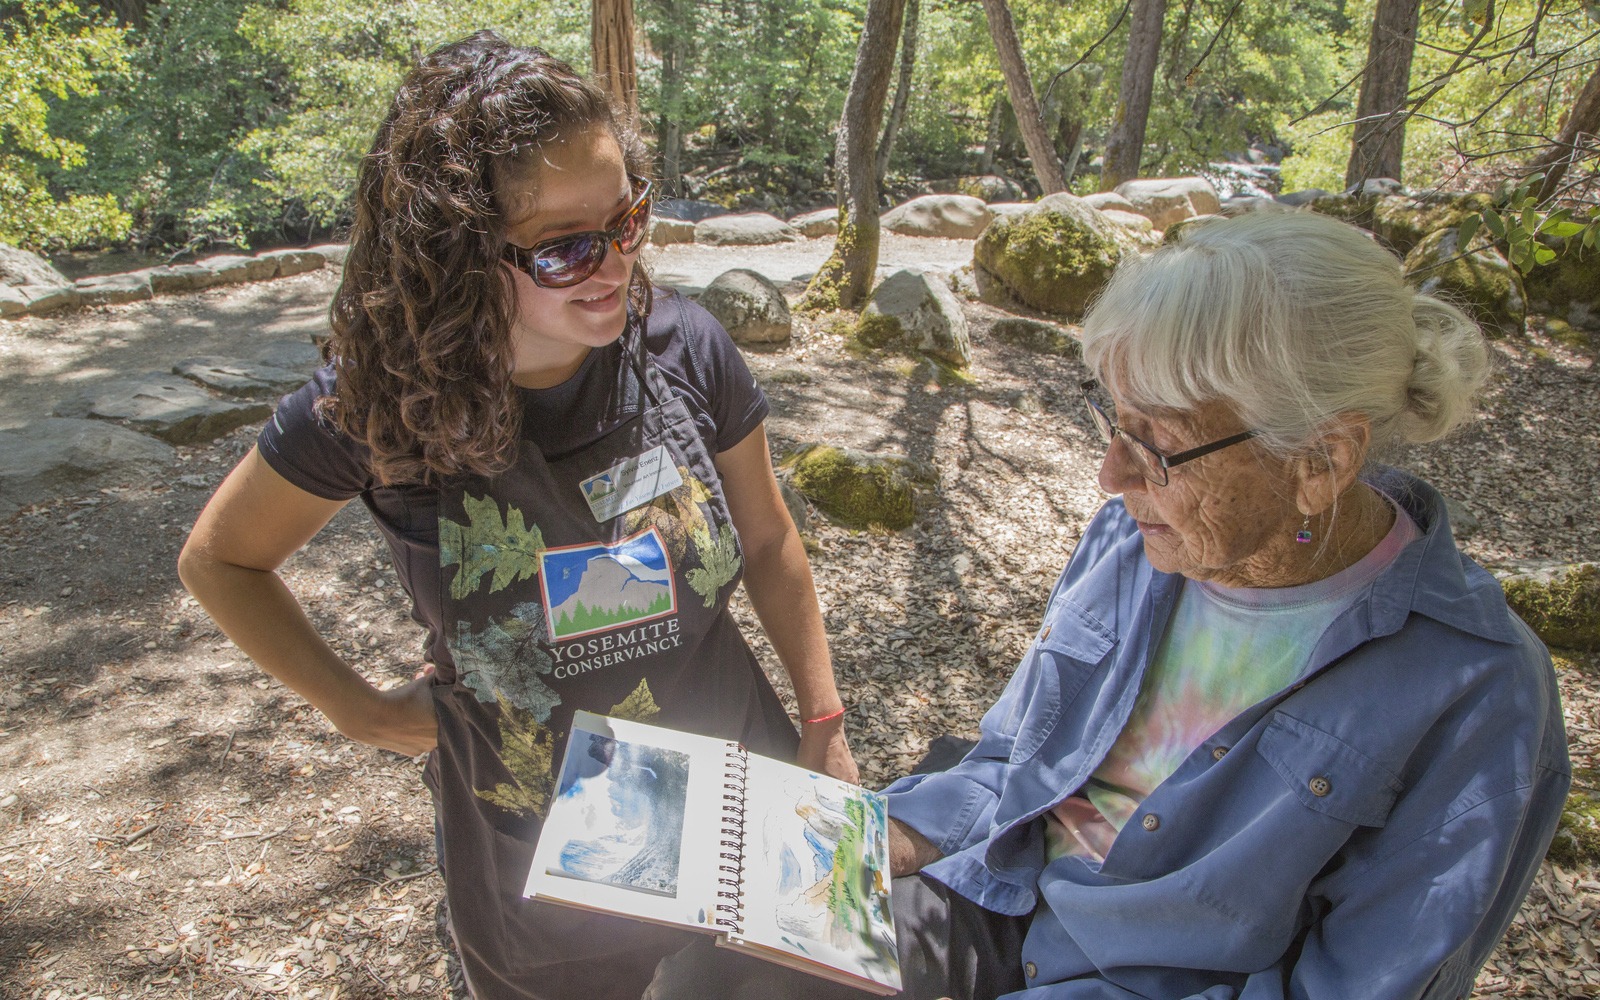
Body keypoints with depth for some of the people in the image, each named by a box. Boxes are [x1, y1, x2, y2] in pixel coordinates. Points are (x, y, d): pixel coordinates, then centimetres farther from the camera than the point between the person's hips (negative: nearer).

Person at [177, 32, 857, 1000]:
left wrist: (826, 728, 1)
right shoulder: (381, 402, -19)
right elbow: (219, 559, -1)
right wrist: (359, 709, -5)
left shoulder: (685, 348, -16)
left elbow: (769, 544, -2)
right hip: (530, 855, -1)